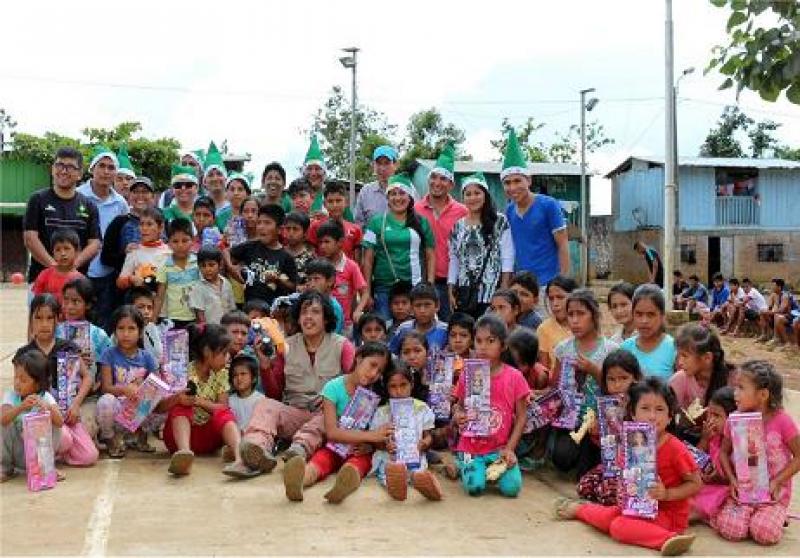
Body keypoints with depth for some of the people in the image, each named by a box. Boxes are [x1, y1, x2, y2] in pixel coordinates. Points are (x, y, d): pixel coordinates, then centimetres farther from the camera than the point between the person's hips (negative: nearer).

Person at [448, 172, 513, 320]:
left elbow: (507, 258, -2)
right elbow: (454, 261, 14)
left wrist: (504, 290, -10)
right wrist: (451, 292, 8)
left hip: (491, 292, -3)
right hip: (464, 293, 4)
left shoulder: (500, 222, 2)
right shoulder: (457, 226, 13)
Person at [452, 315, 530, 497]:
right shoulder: (466, 375, -1)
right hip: (471, 447, 0)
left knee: (511, 488, -19)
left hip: (500, 448, 0)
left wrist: (510, 448, -8)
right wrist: (457, 417, -13)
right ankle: (464, 465, 13)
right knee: (474, 487, -21)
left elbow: (521, 416, 0)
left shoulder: (514, 377, -4)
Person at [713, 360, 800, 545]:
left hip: (774, 493, -1)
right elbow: (724, 451, 8)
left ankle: (776, 516, 8)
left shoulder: (781, 420, -13)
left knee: (765, 533, -24)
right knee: (731, 530, -23)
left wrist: (777, 482, -15)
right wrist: (732, 479, -8)